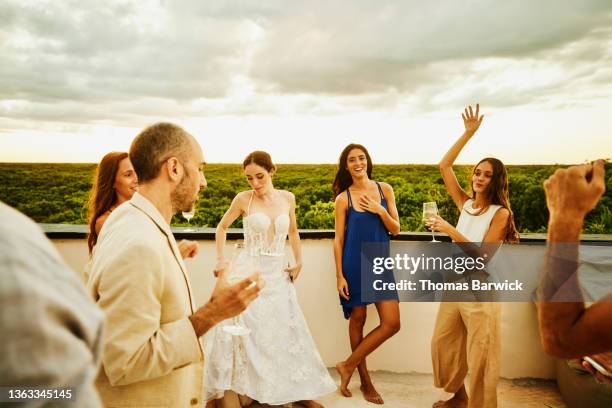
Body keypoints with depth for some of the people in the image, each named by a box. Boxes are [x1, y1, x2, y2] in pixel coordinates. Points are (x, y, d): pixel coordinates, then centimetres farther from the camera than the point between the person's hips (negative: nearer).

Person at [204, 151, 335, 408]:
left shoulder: (287, 198, 0)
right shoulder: (243, 199, -8)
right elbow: (222, 227, 7)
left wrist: (298, 262, 7)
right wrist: (221, 260, 0)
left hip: (277, 275, 3)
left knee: (286, 332, 9)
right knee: (243, 330, -1)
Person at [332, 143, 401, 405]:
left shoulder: (385, 189, 3)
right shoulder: (343, 198, -3)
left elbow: (396, 230, 5)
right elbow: (338, 239, -3)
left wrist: (380, 211, -12)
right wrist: (339, 275, -7)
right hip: (354, 264, -2)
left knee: (391, 323, -3)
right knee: (357, 319, 7)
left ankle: (348, 366, 12)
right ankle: (365, 381, 25)